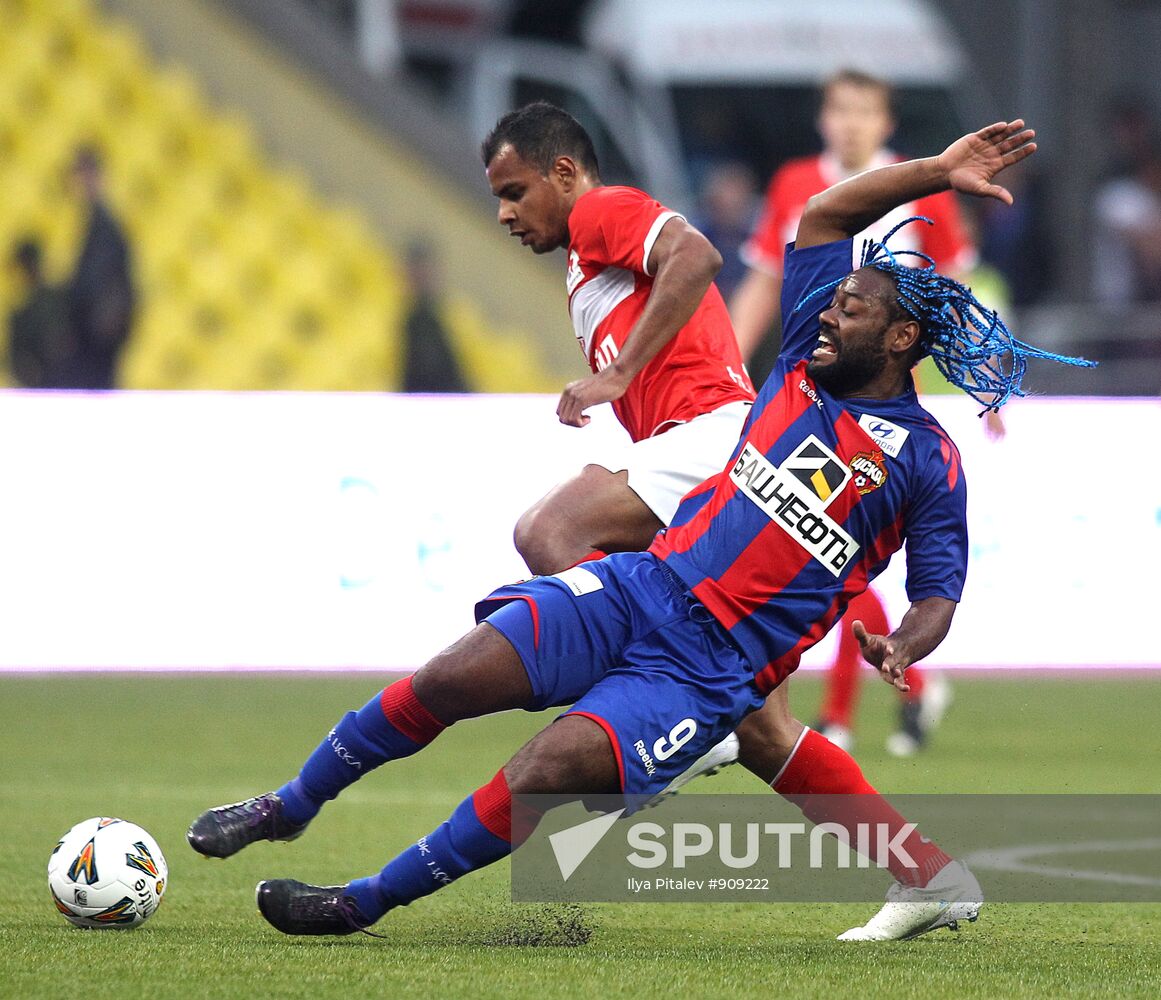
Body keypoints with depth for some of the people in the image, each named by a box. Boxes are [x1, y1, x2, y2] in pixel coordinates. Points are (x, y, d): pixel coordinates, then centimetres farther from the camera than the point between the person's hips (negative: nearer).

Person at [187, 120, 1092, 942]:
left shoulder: (928, 462, 0)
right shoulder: (808, 366, 12)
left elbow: (938, 592, 2)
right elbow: (821, 216, 15)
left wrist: (900, 651, -19)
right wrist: (936, 172, 10)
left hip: (707, 673, -5)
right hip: (642, 588, 5)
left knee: (544, 776, -24)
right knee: (452, 678, -13)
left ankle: (364, 904, -12)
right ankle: (289, 807, 7)